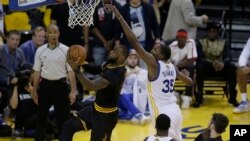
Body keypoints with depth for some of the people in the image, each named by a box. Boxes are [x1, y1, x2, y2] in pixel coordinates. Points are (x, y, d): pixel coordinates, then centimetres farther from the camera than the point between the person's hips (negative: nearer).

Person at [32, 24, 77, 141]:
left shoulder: (66, 50, -4)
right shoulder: (40, 51, 3)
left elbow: (71, 71, -4)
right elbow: (37, 72, 8)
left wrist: (73, 91, -9)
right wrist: (34, 91, 6)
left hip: (61, 85, -2)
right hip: (45, 85, 2)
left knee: (63, 118, 3)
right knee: (41, 117, 9)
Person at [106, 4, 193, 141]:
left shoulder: (154, 64, -13)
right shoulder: (172, 67, 8)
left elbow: (134, 42, -20)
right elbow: (189, 82, 20)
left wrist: (119, 17, -21)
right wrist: (185, 73, 45)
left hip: (164, 114, -9)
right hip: (175, 110, 9)